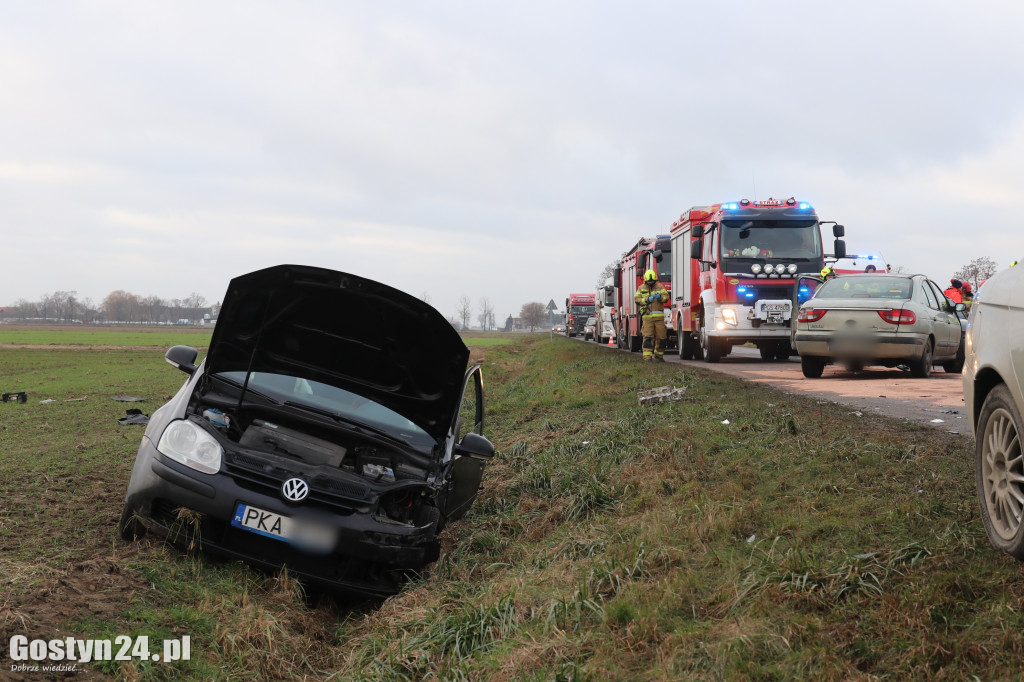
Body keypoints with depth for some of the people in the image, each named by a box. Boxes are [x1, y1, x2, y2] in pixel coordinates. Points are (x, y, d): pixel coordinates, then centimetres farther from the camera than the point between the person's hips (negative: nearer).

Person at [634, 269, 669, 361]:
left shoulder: (659, 286, 10)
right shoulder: (641, 288, 9)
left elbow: (666, 297, 2)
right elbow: (637, 299, -2)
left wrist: (660, 297, -19)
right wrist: (647, 299, -16)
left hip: (659, 316, 2)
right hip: (647, 316, -2)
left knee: (661, 336, 3)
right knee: (648, 337, -10)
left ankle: (658, 354, 21)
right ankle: (647, 357, -11)